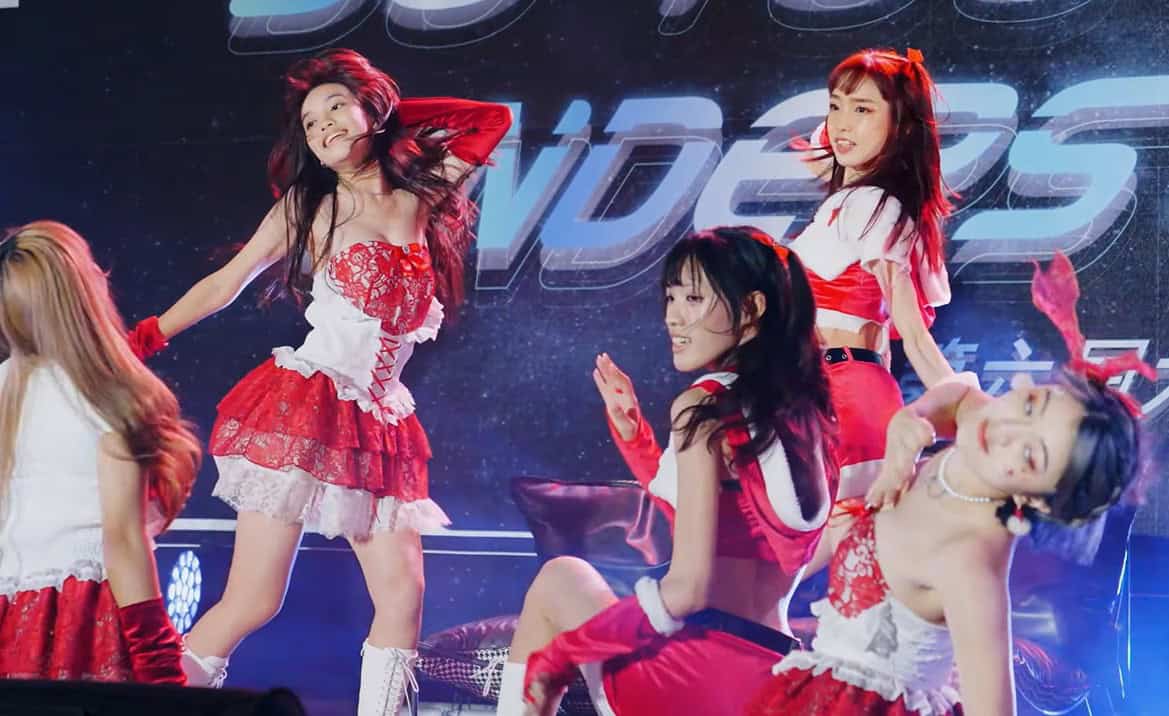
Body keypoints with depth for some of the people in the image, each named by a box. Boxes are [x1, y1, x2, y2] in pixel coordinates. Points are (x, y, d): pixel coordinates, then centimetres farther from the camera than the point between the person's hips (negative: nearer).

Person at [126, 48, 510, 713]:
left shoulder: (420, 197, 9)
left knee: (403, 595, -5)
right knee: (252, 601, -10)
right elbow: (225, 284, 6)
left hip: (379, 427, 4)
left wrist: (394, 110, 13)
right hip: (303, 406, -4)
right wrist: (139, 340, -2)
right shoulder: (309, 206, 4)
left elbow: (495, 122, 18)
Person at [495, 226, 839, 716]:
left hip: (708, 675, -8)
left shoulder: (705, 406, -9)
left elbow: (686, 589, -16)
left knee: (561, 580, 17)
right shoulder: (803, 413, 13)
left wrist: (554, 656, -8)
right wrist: (633, 435, 21)